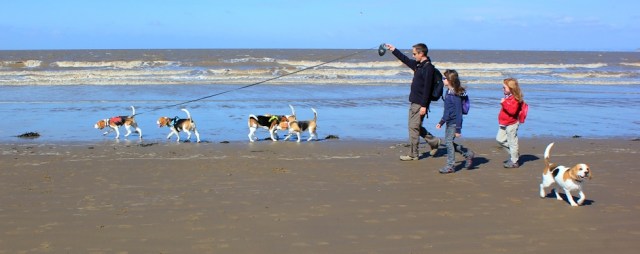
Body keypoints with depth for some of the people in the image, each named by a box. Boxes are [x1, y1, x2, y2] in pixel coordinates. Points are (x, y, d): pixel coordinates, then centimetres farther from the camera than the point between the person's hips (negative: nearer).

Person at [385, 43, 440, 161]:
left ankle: (413, 155, 3)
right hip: (414, 102, 10)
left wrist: (424, 106, -23)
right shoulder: (418, 65, 11)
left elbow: (427, 88, -21)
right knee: (415, 126, 15)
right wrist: (393, 50, 29)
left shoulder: (428, 68, -17)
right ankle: (434, 142, 26)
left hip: (420, 103, -10)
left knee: (414, 127, -4)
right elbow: (405, 59, 28)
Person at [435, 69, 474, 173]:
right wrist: (441, 122, 22)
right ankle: (468, 154, 25)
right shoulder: (448, 92, 8)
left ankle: (450, 166, 5)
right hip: (449, 122, 9)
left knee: (448, 142, -5)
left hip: (454, 123, -9)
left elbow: (458, 113, -20)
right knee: (448, 142, 13)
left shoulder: (456, 95, -20)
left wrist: (458, 129, -20)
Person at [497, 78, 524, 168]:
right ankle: (514, 155, 25)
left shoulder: (515, 99, -19)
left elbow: (512, 111, -32)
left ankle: (514, 162, 10)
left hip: (511, 124, -10)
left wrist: (504, 103, -33)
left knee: (512, 142, -1)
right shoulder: (507, 97, 10)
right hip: (504, 124, 10)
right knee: (499, 139, 14)